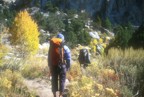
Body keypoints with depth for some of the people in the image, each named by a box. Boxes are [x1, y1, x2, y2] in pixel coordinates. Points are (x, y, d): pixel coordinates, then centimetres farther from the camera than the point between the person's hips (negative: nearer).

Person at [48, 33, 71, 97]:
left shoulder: (52, 48, 2)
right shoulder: (65, 48, -6)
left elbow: (49, 58, 6)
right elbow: (68, 58, -7)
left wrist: (50, 66, 14)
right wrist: (68, 67, 2)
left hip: (53, 67, 3)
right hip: (62, 66, -2)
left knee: (54, 81, 12)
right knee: (62, 81, 6)